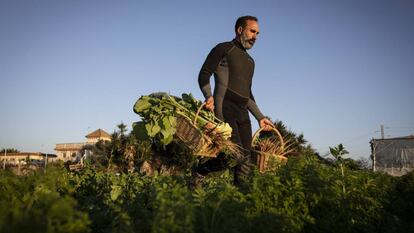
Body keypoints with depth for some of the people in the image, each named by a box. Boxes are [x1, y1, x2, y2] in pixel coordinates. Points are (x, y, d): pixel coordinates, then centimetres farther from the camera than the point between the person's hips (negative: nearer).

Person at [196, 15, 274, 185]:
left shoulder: (250, 61, 27)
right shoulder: (223, 49, 6)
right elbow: (204, 74, -3)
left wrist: (260, 117, 24)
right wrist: (209, 96, -21)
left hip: (243, 113, 8)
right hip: (224, 109, -7)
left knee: (246, 160, 0)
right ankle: (198, 175, -10)